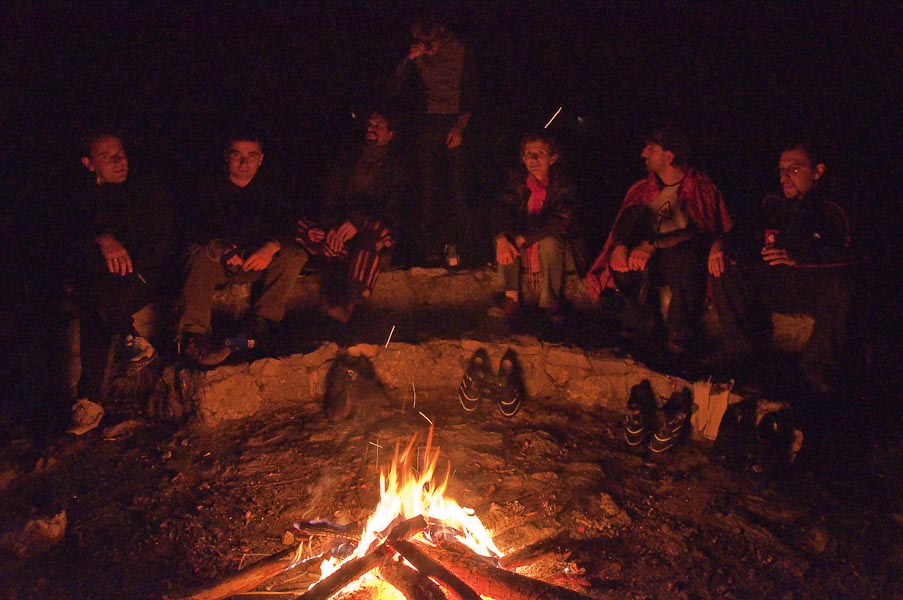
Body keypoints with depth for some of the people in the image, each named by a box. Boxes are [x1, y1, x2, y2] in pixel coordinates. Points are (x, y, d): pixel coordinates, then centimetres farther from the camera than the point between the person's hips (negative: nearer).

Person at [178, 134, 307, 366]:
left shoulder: (269, 191, 12)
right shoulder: (211, 189, 6)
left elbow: (286, 227, -3)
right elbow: (196, 230, -8)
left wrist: (271, 247, -27)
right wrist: (219, 249, -31)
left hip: (255, 265, 2)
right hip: (218, 265, -1)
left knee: (293, 254, -23)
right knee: (201, 257, -34)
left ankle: (263, 323, -37)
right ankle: (193, 333, -48)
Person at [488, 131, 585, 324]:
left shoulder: (562, 185, -12)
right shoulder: (518, 182, 0)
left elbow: (560, 222, -25)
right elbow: (505, 211, -13)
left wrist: (523, 238, -31)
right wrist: (502, 239, -34)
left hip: (555, 243, -4)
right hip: (523, 248, 4)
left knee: (549, 242, -35)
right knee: (504, 237, -22)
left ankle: (552, 303, -21)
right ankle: (510, 299, -20)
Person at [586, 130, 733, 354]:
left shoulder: (701, 188, -4)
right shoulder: (642, 188, 10)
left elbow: (703, 232, -18)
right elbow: (623, 223, 0)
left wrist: (652, 245, -30)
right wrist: (619, 245, -25)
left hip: (684, 261, -4)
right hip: (652, 261, 4)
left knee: (685, 258, -37)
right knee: (622, 259, -25)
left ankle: (680, 332, -19)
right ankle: (642, 321, -8)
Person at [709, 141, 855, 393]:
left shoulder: (831, 211, -1)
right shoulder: (772, 206, 12)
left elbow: (849, 255, -17)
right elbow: (740, 237, 12)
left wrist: (798, 258, -31)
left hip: (814, 289, -3)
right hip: (770, 286, 4)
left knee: (840, 285, -37)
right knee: (723, 269, -18)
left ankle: (819, 365, -18)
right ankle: (744, 346, -9)